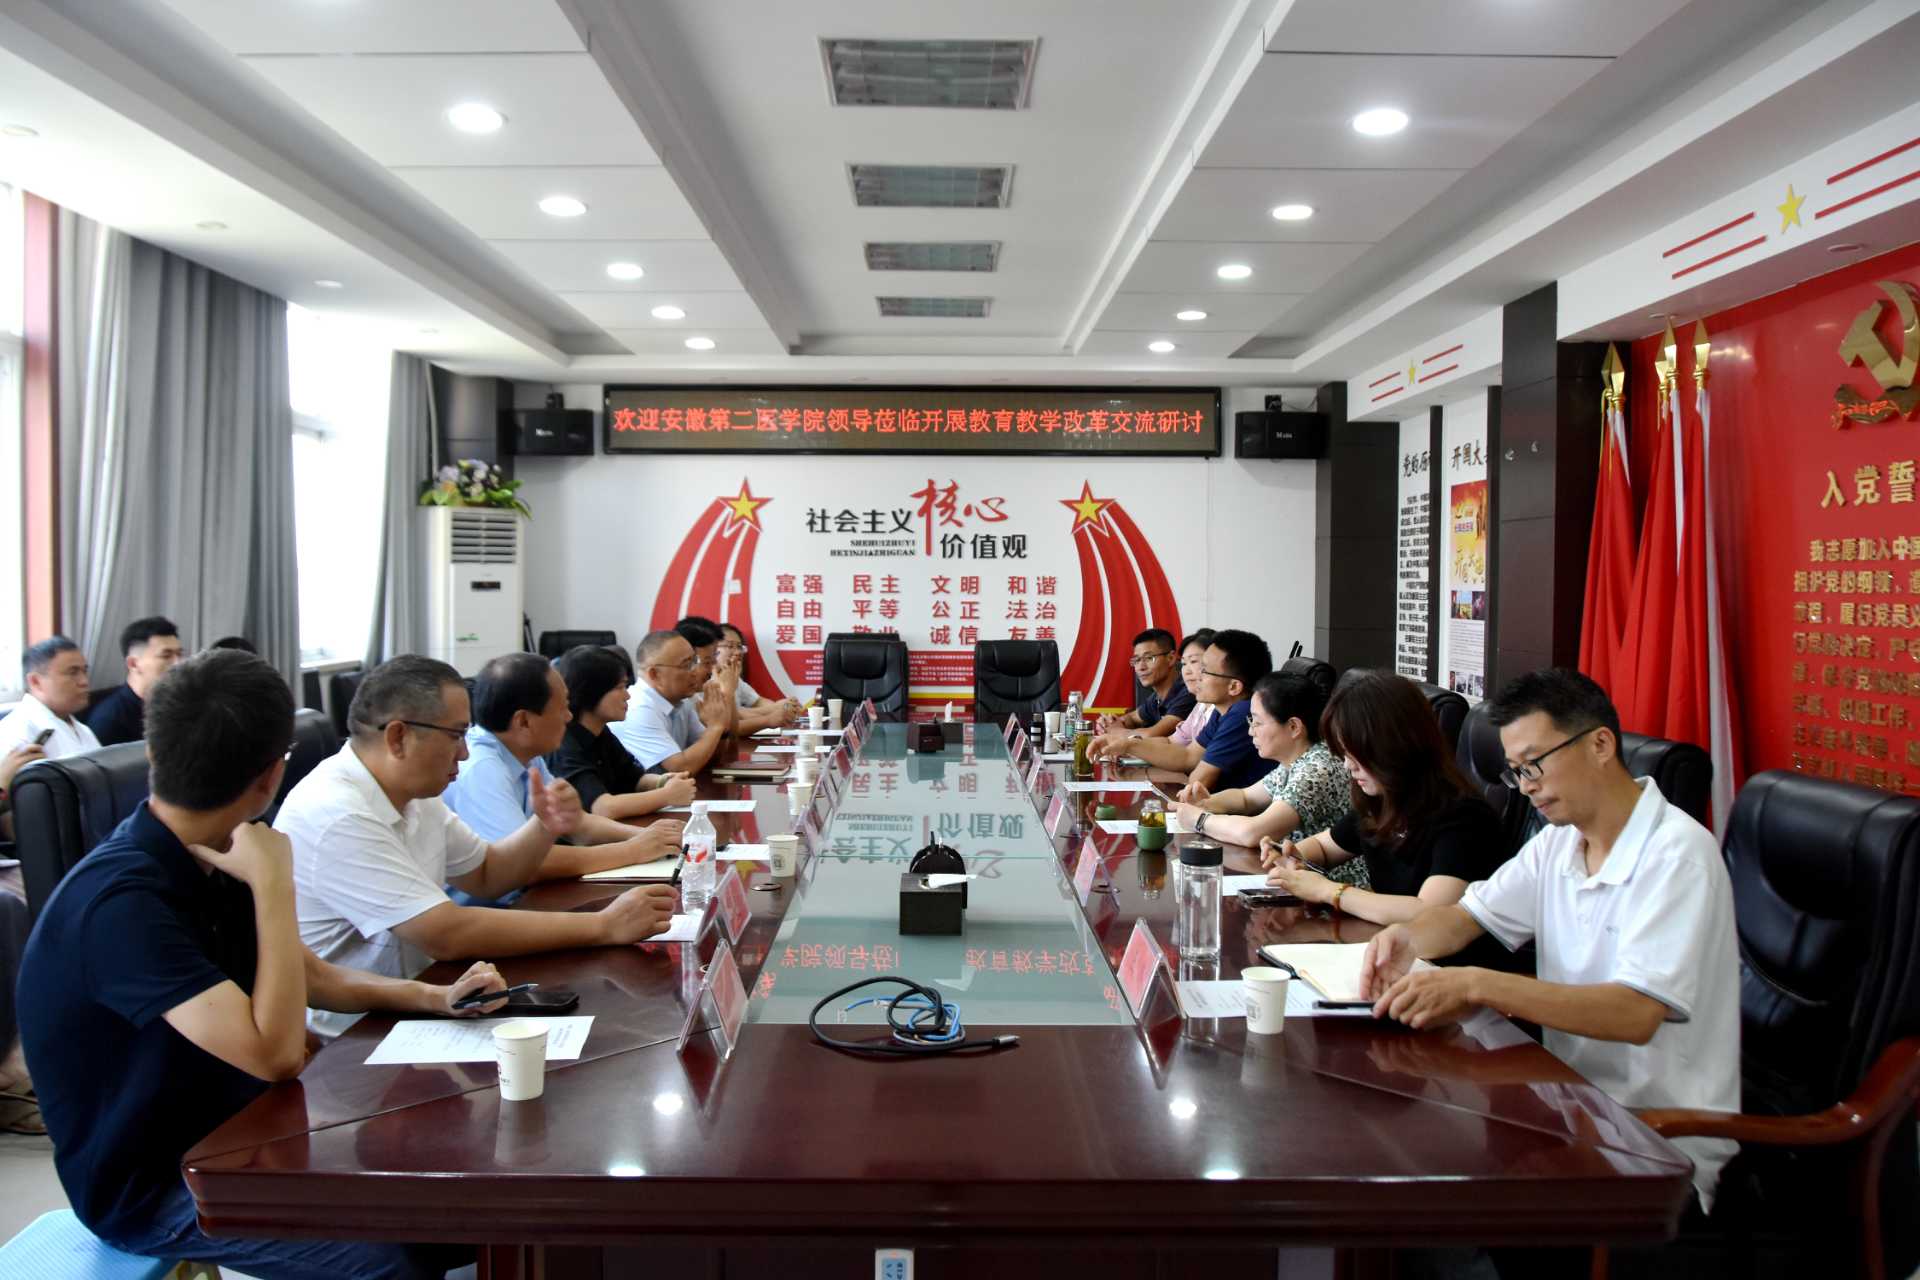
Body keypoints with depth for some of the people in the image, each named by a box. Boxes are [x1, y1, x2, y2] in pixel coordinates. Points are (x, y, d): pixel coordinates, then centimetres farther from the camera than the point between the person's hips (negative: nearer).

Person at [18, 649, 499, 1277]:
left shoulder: (207, 862, 0)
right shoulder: (121, 900, -29)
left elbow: (314, 977, 12)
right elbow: (276, 1055, -33)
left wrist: (435, 997, -3)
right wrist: (275, 884, -28)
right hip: (150, 1184, -8)